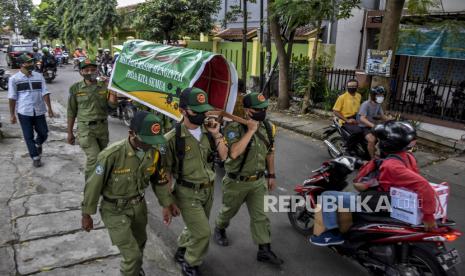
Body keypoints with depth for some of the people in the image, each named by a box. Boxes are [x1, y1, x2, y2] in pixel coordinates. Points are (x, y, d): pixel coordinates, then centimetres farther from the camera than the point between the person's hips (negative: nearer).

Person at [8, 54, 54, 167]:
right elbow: (12, 97, 0)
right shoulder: (14, 79, -2)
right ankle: (35, 158, 16)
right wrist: (12, 114, -1)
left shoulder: (39, 76, 5)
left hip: (39, 111, 2)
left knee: (44, 133, 8)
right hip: (24, 112, -2)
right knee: (29, 136, 3)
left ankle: (38, 144, 41)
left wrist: (49, 108, -6)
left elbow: (45, 93, 2)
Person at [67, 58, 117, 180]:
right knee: (94, 157, -13)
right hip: (86, 128, -3)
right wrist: (70, 133, 3)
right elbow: (71, 112, 2)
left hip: (103, 127, 3)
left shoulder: (104, 86, 2)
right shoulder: (75, 88, -2)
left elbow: (112, 105, -8)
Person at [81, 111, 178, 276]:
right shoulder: (112, 155, -31)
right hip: (115, 211, -5)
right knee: (132, 254, -4)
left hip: (139, 206, 5)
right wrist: (87, 214, -7)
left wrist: (167, 203, 6)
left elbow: (158, 179, 3)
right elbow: (94, 185, -18)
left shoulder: (154, 152, -15)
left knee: (140, 242, 26)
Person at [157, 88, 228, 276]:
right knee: (203, 233, -4)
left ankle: (182, 251, 50)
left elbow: (225, 157, -4)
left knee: (196, 228, 22)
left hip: (208, 190, 6)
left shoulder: (208, 132, -3)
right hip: (188, 193, -5)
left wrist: (217, 135, -16)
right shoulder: (173, 138, -18)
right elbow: (165, 172, -12)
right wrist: (167, 202, -10)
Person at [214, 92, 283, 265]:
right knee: (229, 210, 20)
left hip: (258, 181, 4)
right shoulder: (234, 128, -23)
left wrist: (271, 175, 11)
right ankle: (220, 229, 50)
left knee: (260, 216, 8)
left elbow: (270, 152, 9)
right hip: (237, 182, -4)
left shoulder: (268, 127, -4)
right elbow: (234, 153, -39)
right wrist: (251, 130, -36)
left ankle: (264, 250, 18)